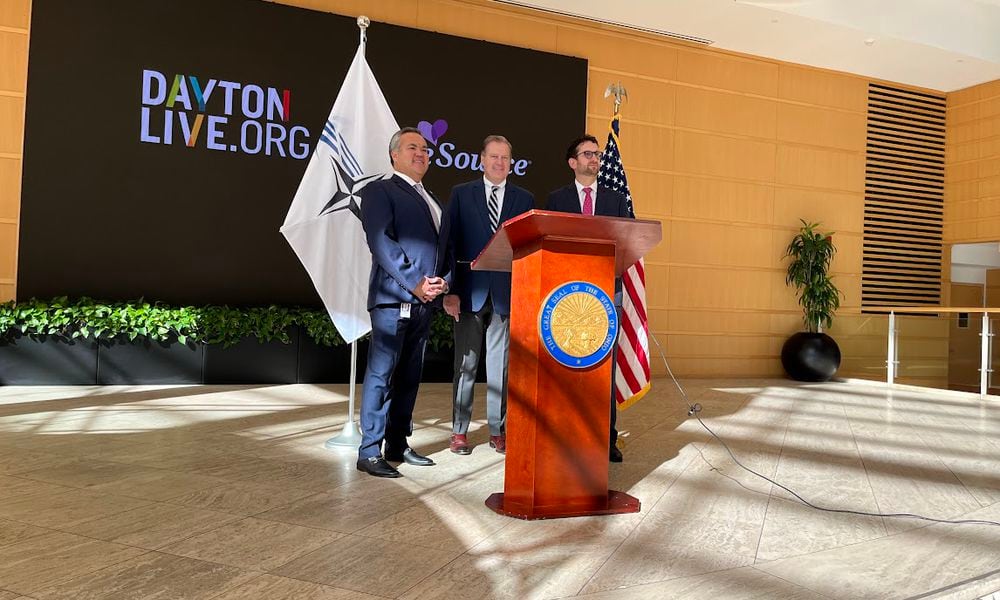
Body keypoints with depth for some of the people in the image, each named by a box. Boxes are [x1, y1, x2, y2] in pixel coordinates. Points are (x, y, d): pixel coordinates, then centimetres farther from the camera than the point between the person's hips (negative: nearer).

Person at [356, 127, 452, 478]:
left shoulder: (432, 201, 25)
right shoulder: (380, 191, 2)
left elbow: (443, 247, 21)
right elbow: (380, 240, -12)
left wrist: (443, 281, 1)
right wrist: (415, 282, -17)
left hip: (424, 300, 7)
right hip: (393, 297, -7)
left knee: (409, 376, 11)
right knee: (382, 374, -6)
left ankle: (398, 445, 20)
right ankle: (369, 452, 1)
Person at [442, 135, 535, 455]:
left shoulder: (524, 199, 9)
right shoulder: (462, 194, 5)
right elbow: (451, 243, 1)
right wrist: (450, 290, -7)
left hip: (506, 293, 1)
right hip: (470, 291, -1)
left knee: (500, 365, 7)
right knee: (465, 364, 5)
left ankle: (498, 430, 18)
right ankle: (459, 431, 15)